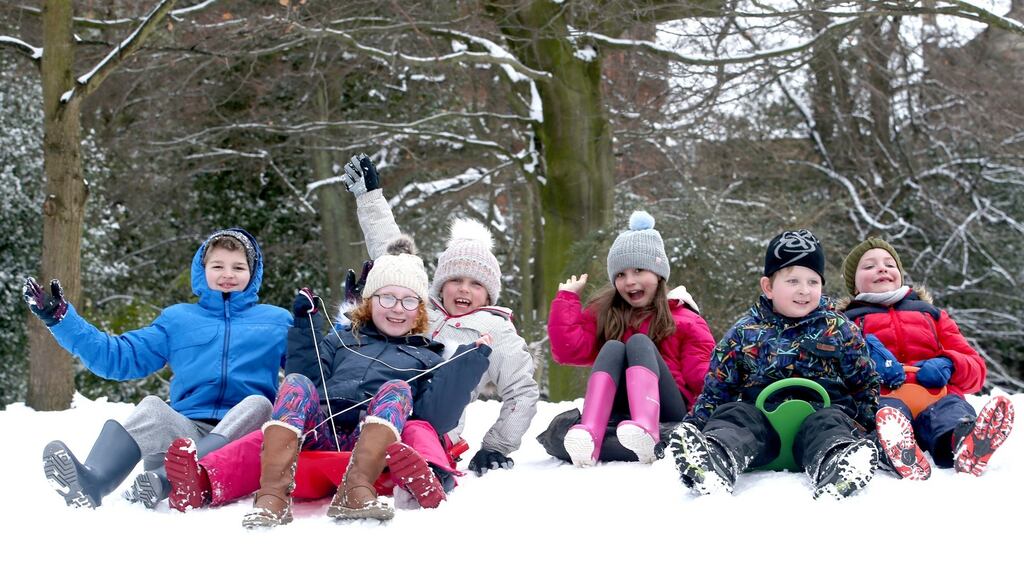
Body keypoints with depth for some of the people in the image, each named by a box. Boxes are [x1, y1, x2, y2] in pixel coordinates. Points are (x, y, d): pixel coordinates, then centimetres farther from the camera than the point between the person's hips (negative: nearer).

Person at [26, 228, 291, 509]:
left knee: (257, 404, -32)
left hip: (240, 434, -1)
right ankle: (93, 481, -57)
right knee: (151, 408, -29)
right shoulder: (177, 319, 21)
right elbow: (121, 356, 16)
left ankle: (166, 480, -52)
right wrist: (60, 318, 10)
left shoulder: (276, 321, 19)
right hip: (184, 430, 1)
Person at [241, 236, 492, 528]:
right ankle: (273, 494, -45)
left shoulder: (426, 359, 26)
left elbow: (436, 417, 6)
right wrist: (304, 328, 8)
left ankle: (356, 490, -47)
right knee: (297, 383, -24)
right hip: (320, 435, 2)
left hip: (374, 446, -1)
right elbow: (307, 379, 14)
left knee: (397, 389, -25)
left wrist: (466, 366, -2)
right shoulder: (340, 341, 31)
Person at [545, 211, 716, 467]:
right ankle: (590, 433, -46)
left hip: (666, 415, -2)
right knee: (613, 347, -18)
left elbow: (702, 375, 2)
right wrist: (567, 296, 8)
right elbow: (569, 350, 5)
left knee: (639, 341, -19)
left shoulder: (684, 321, 11)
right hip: (616, 414, 2)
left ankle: (647, 429, -51)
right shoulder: (603, 315, 20)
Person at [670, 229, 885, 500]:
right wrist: (693, 424, 7)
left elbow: (866, 383, 18)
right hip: (761, 418, 1)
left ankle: (837, 466, -66)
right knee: (734, 414, -28)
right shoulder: (744, 333, 12)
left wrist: (867, 425, 6)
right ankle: (715, 460, -61)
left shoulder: (839, 330, 11)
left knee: (828, 423, -32)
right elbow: (716, 388, 17)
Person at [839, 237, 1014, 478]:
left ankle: (964, 443, -69)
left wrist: (948, 364, 1)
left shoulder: (931, 314, 33)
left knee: (952, 406, -34)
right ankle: (899, 449, -72)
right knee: (889, 410, -38)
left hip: (938, 396, 2)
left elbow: (976, 369, 26)